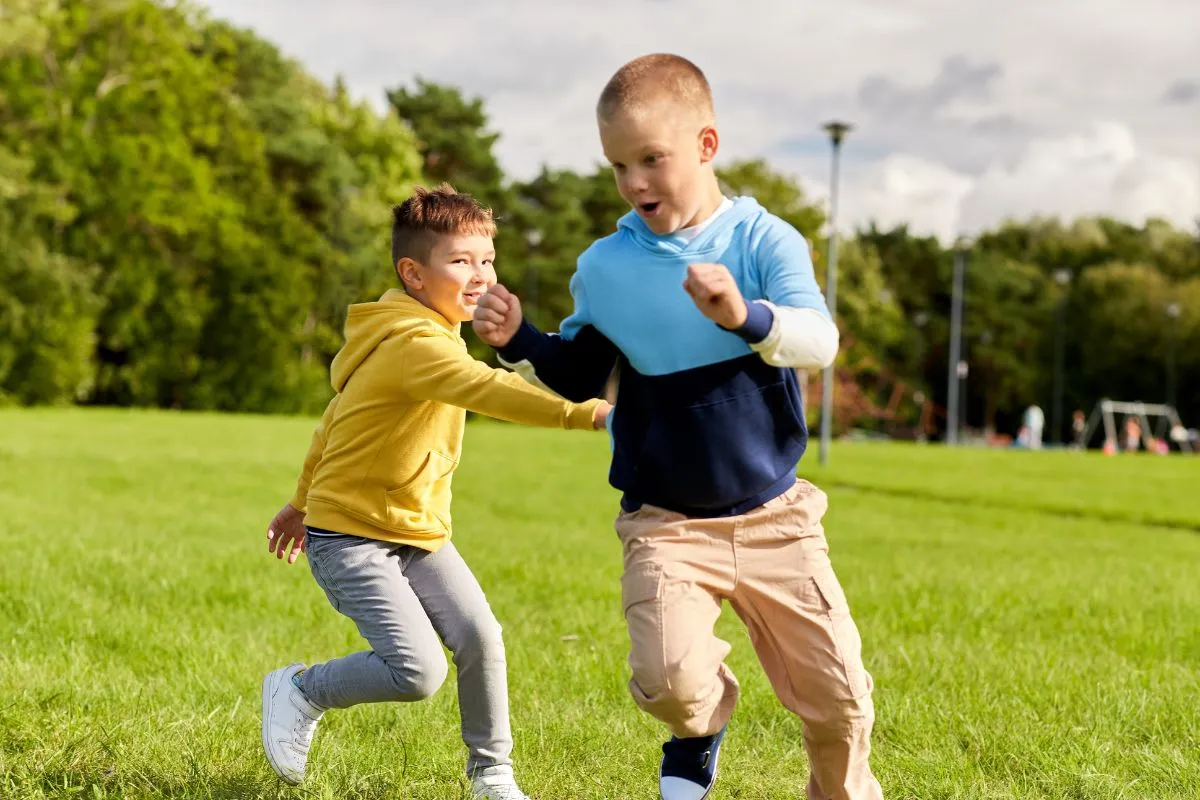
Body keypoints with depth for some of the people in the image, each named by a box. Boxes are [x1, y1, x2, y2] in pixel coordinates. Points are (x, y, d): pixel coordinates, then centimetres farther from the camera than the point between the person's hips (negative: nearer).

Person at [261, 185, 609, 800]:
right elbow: (488, 390, -41)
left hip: (418, 532, 9)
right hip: (350, 536, -9)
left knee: (479, 636, -8)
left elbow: (339, 414, 19)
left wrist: (303, 501, 27)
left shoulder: (430, 336, 9)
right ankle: (299, 692, 7)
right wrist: (586, 412, -51)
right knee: (418, 670, -18)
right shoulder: (414, 345, -23)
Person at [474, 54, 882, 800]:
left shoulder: (764, 240, -8)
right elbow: (577, 378, 14)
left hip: (774, 515, 0)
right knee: (670, 679, -23)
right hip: (665, 523, 1)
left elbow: (820, 341, -24)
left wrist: (745, 317, -43)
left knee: (838, 696, 2)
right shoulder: (605, 268, 0)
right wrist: (520, 341, -6)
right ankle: (702, 724, 14)